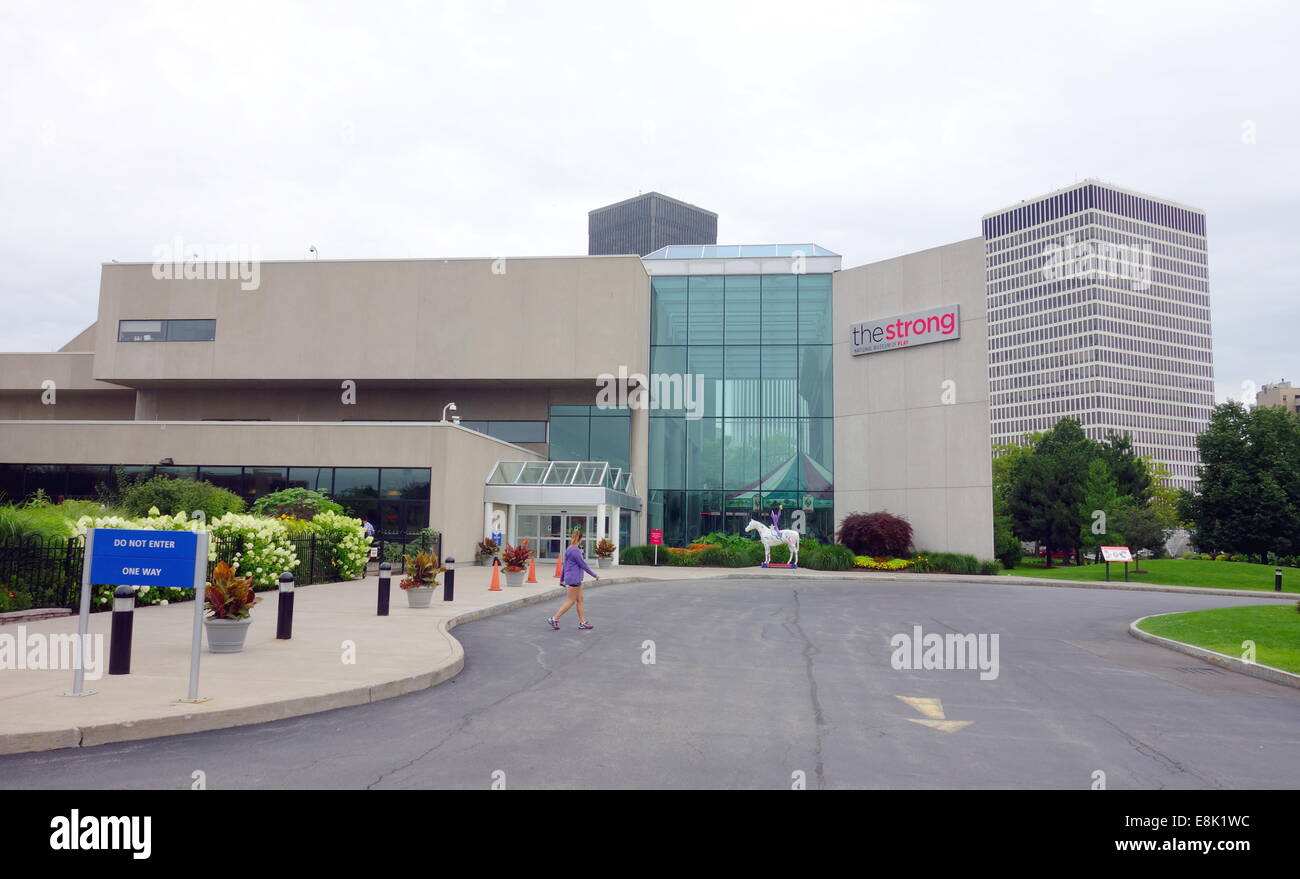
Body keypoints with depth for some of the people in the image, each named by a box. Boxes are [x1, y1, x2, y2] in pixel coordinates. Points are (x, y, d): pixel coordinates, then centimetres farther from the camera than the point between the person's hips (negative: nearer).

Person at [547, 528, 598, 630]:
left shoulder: (569, 549, 12)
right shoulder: (575, 551, -18)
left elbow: (565, 565, 18)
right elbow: (583, 565, -16)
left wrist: (562, 579, 24)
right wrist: (595, 575, -7)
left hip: (576, 579, 10)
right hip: (574, 579, -10)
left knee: (580, 599, 10)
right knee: (571, 601, -3)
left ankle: (582, 622, 13)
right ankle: (554, 619, 1)